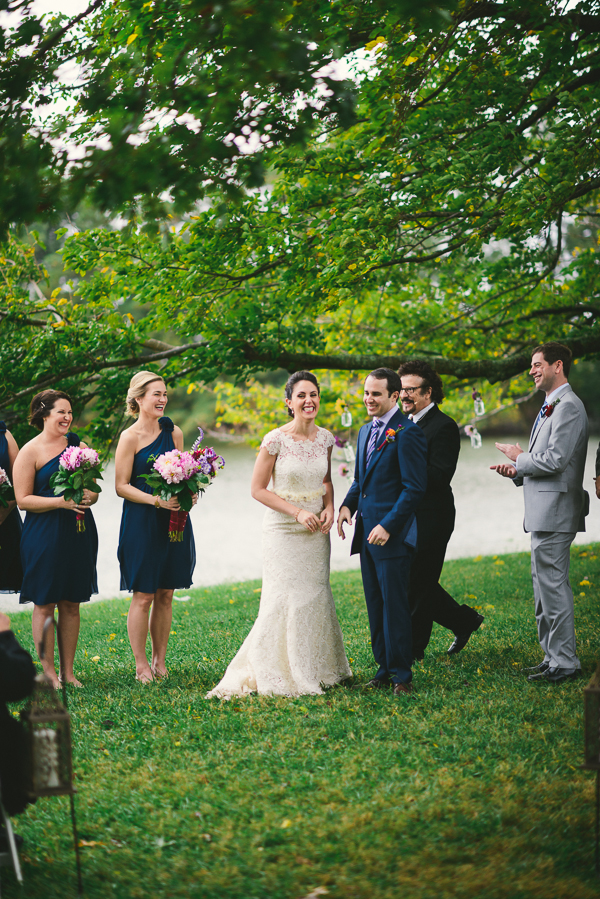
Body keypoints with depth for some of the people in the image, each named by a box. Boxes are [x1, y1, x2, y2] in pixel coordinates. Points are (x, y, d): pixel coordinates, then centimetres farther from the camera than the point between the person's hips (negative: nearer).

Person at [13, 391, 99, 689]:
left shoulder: (77, 445, 11)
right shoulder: (30, 452, -4)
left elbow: (94, 489, 16)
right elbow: (23, 499, -9)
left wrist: (90, 496, -7)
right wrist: (61, 501, -19)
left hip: (78, 532, 5)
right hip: (44, 534, -5)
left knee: (71, 603, 7)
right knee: (45, 604, -1)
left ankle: (68, 671, 14)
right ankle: (48, 671, 6)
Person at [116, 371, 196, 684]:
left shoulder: (174, 432, 8)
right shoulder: (130, 438, -7)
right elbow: (122, 486, -8)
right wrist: (157, 500, -19)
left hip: (173, 521, 5)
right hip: (141, 523, -5)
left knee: (166, 594, 8)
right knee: (143, 596, -3)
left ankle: (160, 661, 18)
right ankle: (141, 666, 6)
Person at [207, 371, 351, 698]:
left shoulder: (325, 438, 2)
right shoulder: (275, 440, -15)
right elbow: (258, 489, -11)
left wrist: (329, 509, -3)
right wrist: (298, 512, -16)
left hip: (316, 532, 5)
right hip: (283, 531, -5)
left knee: (315, 595, 10)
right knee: (286, 599, -4)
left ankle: (315, 668, 23)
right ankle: (281, 674, 7)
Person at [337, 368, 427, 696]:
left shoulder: (407, 433, -12)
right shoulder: (365, 431, 15)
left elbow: (414, 488, -16)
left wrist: (388, 526, -20)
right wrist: (347, 505, 4)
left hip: (392, 534, -8)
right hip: (367, 532, 8)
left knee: (394, 604, -3)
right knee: (375, 605, 11)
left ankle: (402, 674, 5)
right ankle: (384, 668, 19)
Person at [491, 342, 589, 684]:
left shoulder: (568, 406, -14)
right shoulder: (551, 406, 20)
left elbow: (555, 460, -22)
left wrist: (519, 458, -7)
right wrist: (517, 470, 7)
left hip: (555, 510, -11)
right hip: (543, 512, 11)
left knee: (553, 585, -7)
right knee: (544, 586, 14)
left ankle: (565, 662, -2)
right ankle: (554, 657, 21)